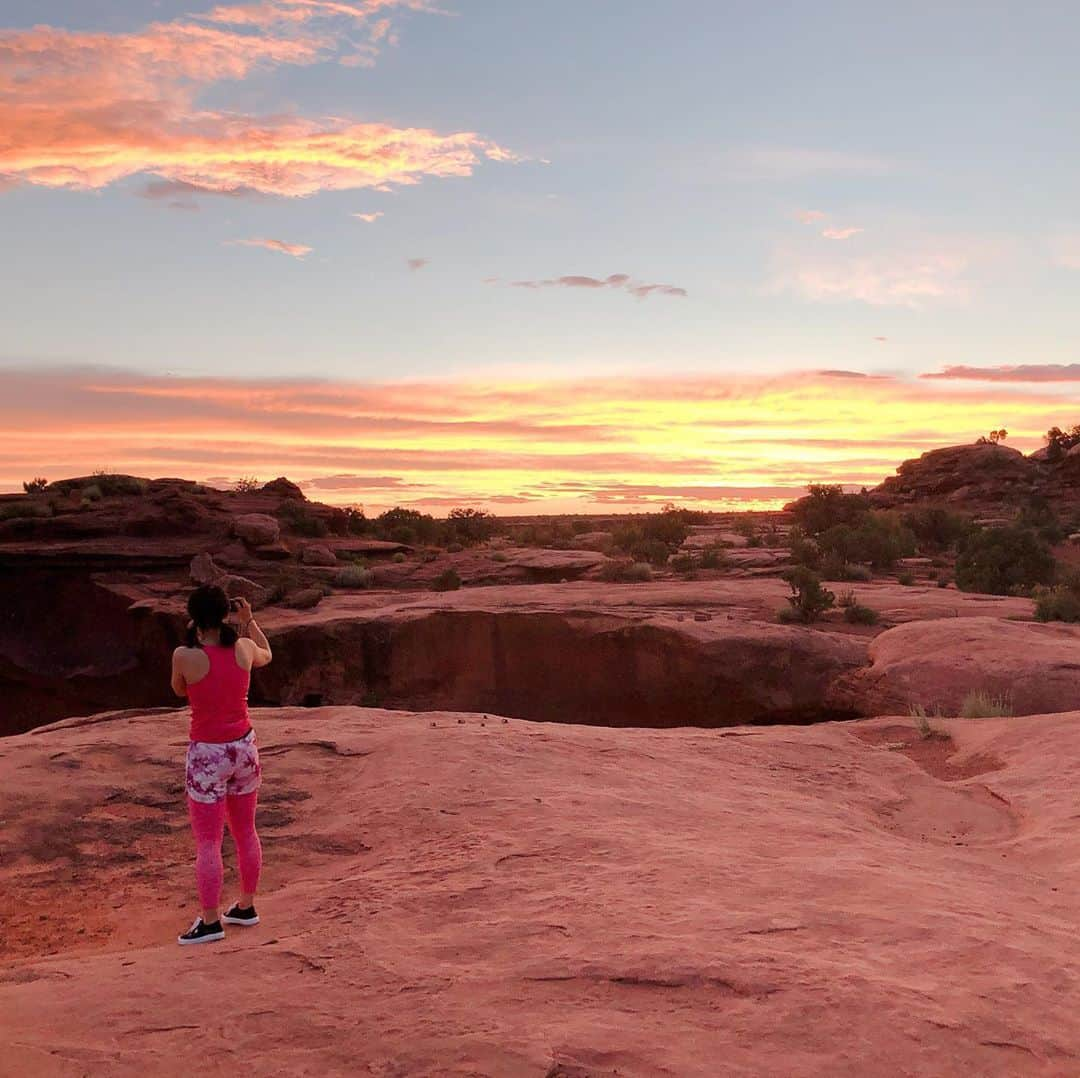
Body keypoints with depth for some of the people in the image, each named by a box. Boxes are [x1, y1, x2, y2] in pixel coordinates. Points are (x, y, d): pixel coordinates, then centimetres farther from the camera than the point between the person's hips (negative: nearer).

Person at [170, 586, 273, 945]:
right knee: (245, 832, 18)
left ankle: (211, 921, 9)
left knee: (207, 842, 4)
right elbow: (267, 655, 18)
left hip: (207, 754, -5)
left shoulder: (185, 657, -18)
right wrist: (249, 621, 20)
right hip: (244, 747, 5)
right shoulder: (244, 648, -6)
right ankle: (245, 907, 30)